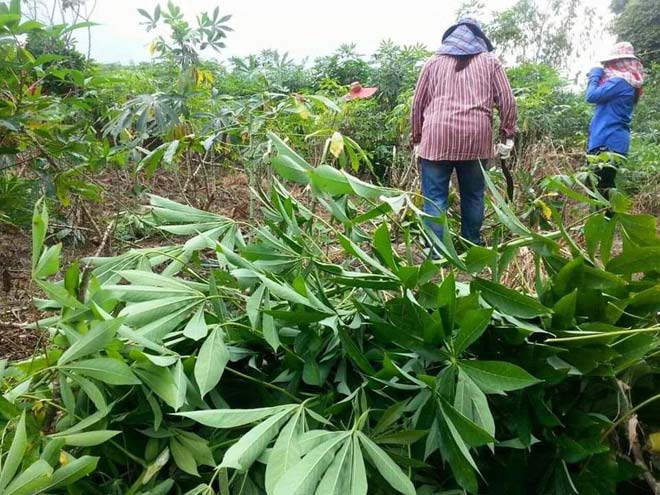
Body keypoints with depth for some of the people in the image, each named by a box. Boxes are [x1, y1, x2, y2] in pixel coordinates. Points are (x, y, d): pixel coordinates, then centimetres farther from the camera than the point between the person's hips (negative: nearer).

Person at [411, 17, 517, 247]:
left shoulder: (434, 61, 16)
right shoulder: (490, 61, 16)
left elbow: (418, 103, 15)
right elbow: (507, 101, 10)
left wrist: (417, 138, 23)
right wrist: (508, 135, 19)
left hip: (437, 136, -1)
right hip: (476, 138, 1)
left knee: (435, 198, 0)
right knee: (473, 196, 13)